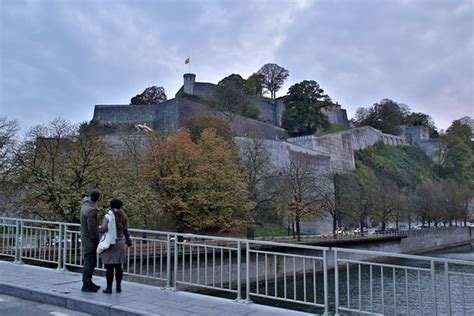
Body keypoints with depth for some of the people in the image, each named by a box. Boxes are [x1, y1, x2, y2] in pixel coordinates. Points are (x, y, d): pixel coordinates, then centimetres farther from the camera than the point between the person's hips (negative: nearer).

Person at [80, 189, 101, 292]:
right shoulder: (91, 210, -24)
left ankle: (89, 282, 27)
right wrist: (97, 240, -13)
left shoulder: (85, 205, 6)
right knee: (89, 262, -2)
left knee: (92, 261, 17)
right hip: (90, 240, -10)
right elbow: (92, 228, -24)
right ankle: (86, 285, 5)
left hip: (86, 238, 10)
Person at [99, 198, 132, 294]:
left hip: (110, 244, -5)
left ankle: (109, 287, 6)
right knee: (118, 266, 12)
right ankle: (118, 286, 17)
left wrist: (98, 229, -3)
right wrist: (128, 240, 25)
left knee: (109, 267, 1)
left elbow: (104, 229, -23)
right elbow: (126, 230, 11)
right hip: (120, 243, 5)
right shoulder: (123, 216, 5)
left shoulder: (108, 216, -11)